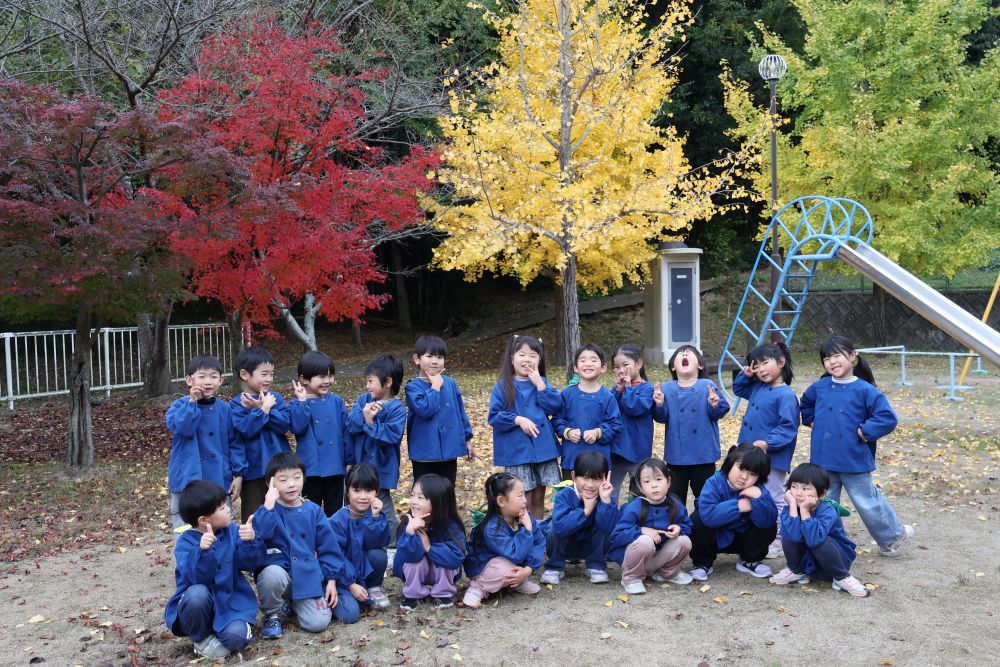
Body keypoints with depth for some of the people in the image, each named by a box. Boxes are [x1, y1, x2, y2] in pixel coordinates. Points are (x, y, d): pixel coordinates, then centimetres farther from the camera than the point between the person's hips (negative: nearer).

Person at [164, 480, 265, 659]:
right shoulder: (186, 543, -12)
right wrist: (202, 551, -44)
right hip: (200, 604, 0)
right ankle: (201, 638, -5)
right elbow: (195, 578, -27)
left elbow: (252, 563, -12)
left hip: (231, 601, 1)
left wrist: (251, 541, -31)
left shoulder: (233, 531, -2)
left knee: (236, 637, -29)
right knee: (197, 593, -35)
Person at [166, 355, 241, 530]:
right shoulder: (179, 406, -2)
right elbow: (183, 428, -21)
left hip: (219, 481, 2)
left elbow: (235, 443, 5)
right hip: (187, 481, -2)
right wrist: (192, 402, -20)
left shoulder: (225, 409, 3)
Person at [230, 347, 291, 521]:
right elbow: (247, 429, -19)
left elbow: (284, 424, -9)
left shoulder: (275, 398, 5)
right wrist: (265, 408, -15)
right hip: (253, 469, -3)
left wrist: (261, 408, -15)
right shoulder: (237, 404, -4)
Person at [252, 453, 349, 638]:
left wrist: (331, 580, 3)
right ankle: (271, 615, -5)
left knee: (318, 623, -15)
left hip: (309, 576, 2)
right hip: (279, 569, -2)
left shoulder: (313, 511, 4)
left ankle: (293, 605, 20)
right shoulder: (268, 511, -5)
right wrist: (269, 505, -26)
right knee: (272, 574, -37)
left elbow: (328, 547, 7)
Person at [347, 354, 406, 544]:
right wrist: (363, 415, -25)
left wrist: (371, 422, -27)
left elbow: (391, 436, -25)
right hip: (361, 464, 6)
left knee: (382, 507, 3)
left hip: (381, 467, -6)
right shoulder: (363, 400, 2)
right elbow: (350, 424, -8)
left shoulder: (397, 409, -14)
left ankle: (393, 543, 19)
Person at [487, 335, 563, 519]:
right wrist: (518, 419, -19)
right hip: (517, 450, -3)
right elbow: (494, 416, -8)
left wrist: (539, 384, -12)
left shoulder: (541, 382, 7)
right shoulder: (503, 386, -4)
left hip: (544, 447, 4)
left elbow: (555, 407, -6)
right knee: (524, 501, 1)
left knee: (539, 499, 14)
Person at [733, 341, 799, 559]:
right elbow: (738, 389, 27)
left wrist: (768, 443, -29)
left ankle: (778, 539, 15)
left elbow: (788, 427, -22)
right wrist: (745, 375, 9)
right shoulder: (756, 388, 8)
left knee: (774, 500, 4)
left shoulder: (786, 395, -17)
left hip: (772, 458, -9)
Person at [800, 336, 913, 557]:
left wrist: (864, 432, -17)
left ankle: (894, 535, 31)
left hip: (854, 461, -4)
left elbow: (888, 418, -15)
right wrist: (811, 421, 11)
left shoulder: (864, 390, -13)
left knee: (866, 502, 8)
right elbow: (806, 404, 24)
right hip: (823, 460, 4)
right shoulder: (819, 387, 2)